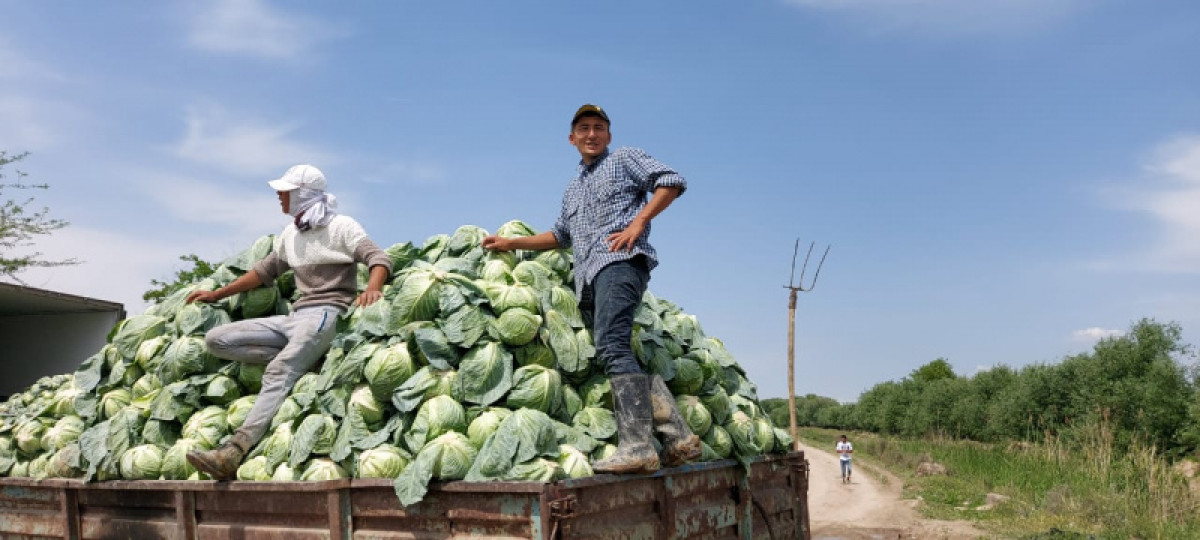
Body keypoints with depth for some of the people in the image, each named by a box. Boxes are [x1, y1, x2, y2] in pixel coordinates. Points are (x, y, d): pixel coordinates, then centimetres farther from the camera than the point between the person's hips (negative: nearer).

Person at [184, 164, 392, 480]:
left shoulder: (341, 227, -1)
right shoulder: (290, 234, 20)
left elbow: (379, 259, -12)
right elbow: (265, 271, 31)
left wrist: (372, 289, -35)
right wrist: (217, 295, 30)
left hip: (326, 312, -8)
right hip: (295, 317, 8)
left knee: (279, 371, -30)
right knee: (216, 340, -3)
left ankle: (234, 453, -42)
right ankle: (298, 358, -14)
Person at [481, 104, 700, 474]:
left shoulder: (624, 159, 15)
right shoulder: (572, 189, 35)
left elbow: (671, 181, 2)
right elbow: (560, 235, 43)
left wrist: (638, 222, -8)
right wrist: (512, 243, 37)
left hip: (619, 261, -8)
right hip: (588, 278, 8)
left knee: (611, 346, -26)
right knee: (622, 355, -4)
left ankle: (637, 447, -34)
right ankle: (679, 437, -5)